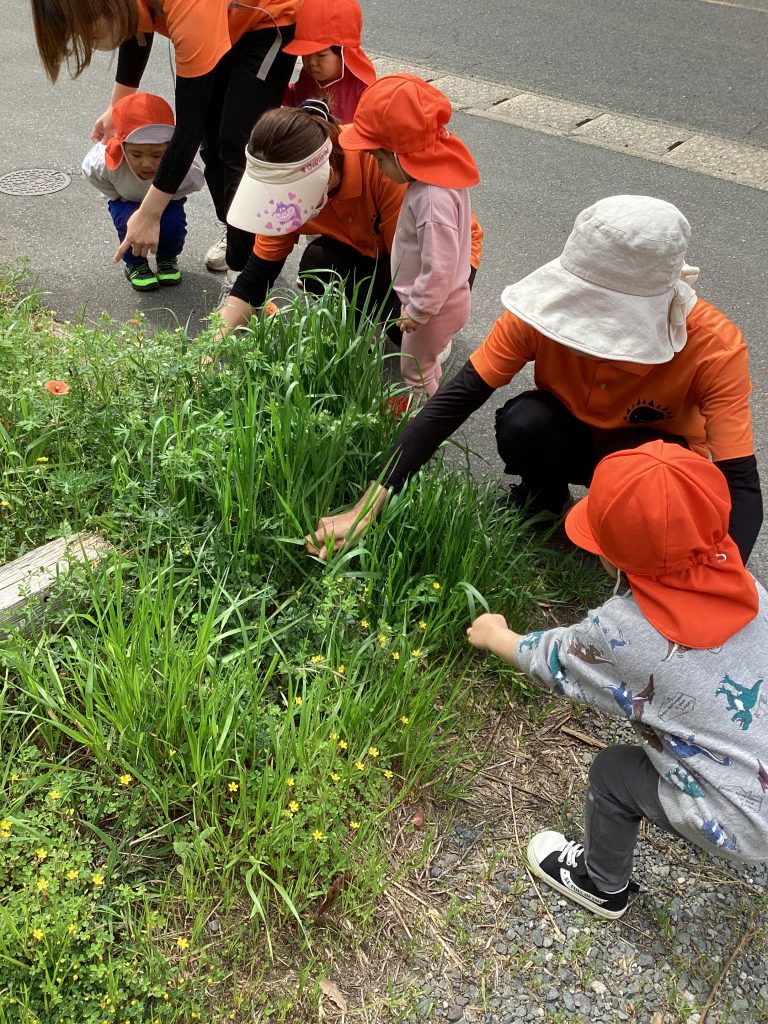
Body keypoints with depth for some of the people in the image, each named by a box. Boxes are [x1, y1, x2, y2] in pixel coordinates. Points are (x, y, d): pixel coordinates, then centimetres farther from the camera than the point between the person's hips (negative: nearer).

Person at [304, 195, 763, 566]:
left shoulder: (715, 346, -32)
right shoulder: (544, 312, -29)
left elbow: (741, 485, -33)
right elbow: (454, 401, -29)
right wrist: (367, 507, -35)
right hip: (571, 437, 2)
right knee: (522, 424, -32)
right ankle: (544, 500, 1)